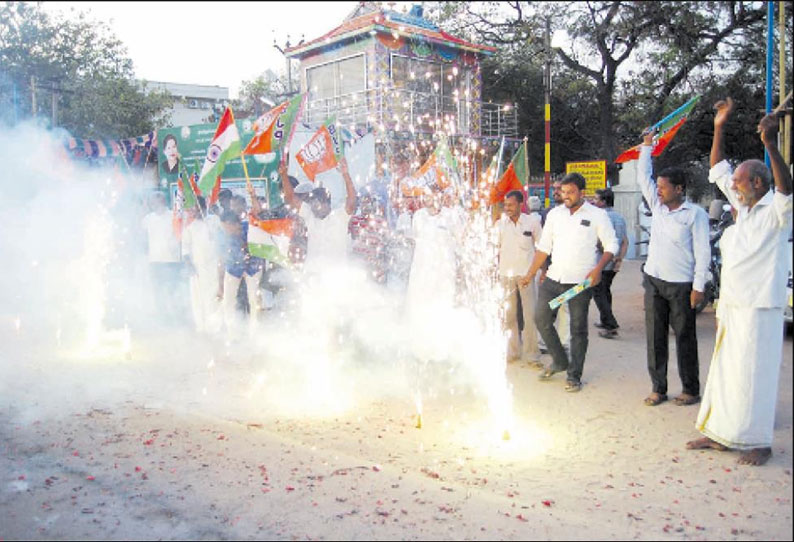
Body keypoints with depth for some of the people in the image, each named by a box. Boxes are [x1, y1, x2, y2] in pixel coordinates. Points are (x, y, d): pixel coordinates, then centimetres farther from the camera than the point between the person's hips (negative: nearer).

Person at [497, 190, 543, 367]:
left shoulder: (532, 221, -1)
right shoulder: (500, 224, 3)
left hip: (526, 273, -2)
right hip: (506, 274, 2)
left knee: (530, 315, -2)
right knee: (508, 314, 7)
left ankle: (531, 354, 7)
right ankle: (512, 351, 20)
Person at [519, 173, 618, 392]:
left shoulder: (597, 215, -2)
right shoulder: (554, 214, 9)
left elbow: (612, 246, 0)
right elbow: (543, 247, 13)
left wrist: (598, 269, -15)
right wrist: (530, 274, 9)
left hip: (581, 281, -4)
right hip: (553, 278, 4)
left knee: (578, 329, 2)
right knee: (541, 319, 4)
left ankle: (574, 376, 15)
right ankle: (560, 361, 25)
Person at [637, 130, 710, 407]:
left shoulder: (695, 214, -8)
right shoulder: (657, 206, 8)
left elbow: (702, 252, -9)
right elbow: (643, 177, 14)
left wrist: (698, 287, -13)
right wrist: (647, 145, 9)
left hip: (681, 286, -5)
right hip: (653, 281, 6)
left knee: (685, 338, 4)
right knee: (654, 338, 7)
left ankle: (691, 390, 16)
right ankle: (658, 389, 15)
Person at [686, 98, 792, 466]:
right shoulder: (743, 207, 11)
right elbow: (719, 172, 17)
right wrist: (719, 129, 10)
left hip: (758, 309, -8)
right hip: (730, 306, 8)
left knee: (751, 376, -2)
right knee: (724, 371, 13)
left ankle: (758, 443, 12)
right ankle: (719, 434, 23)